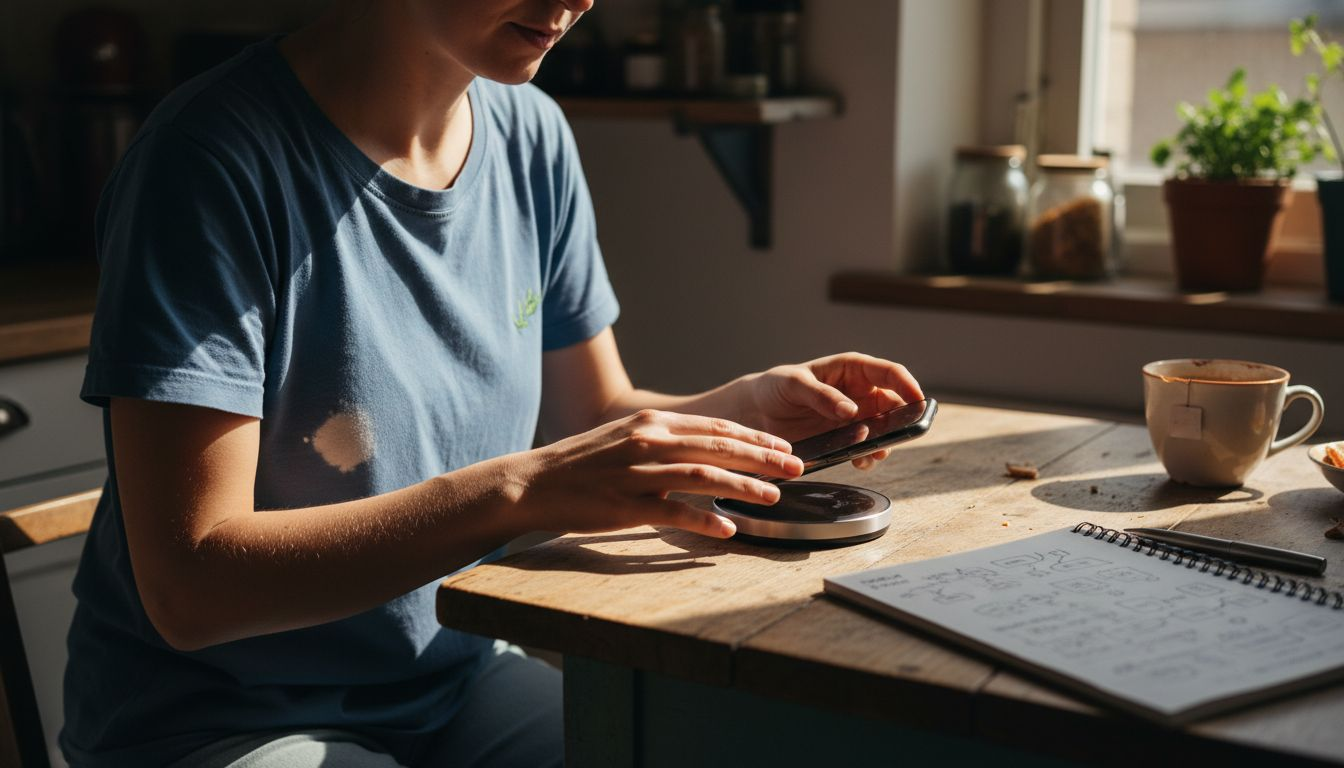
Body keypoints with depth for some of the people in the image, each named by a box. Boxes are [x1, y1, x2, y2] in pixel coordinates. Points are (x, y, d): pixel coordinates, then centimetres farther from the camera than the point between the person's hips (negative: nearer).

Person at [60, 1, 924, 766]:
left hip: (463, 679, 6)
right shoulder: (218, 159, -20)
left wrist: (747, 408, -11)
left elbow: (595, 414, 10)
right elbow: (189, 588, -23)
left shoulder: (531, 137, -1)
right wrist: (523, 489, -31)